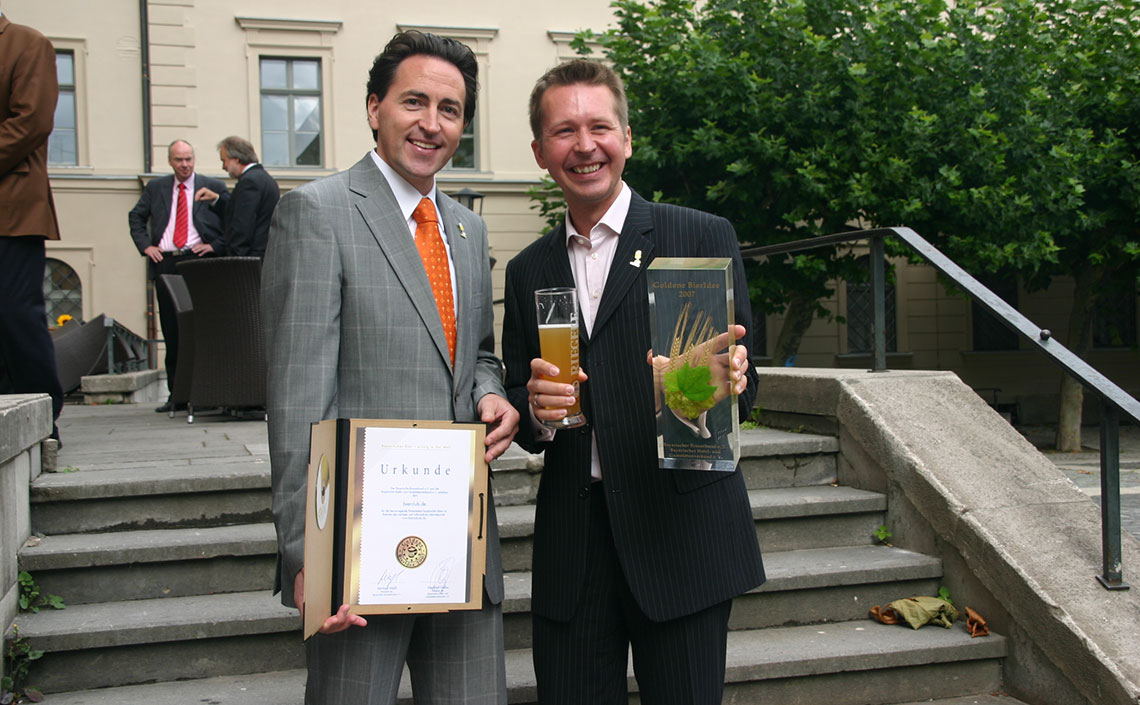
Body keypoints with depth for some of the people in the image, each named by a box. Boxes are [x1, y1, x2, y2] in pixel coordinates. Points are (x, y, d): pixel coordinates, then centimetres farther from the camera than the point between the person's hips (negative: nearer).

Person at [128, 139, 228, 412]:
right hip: (165, 264, 3)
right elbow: (135, 217, 22)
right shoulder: (156, 187, 16)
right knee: (171, 332, 3)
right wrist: (145, 246, 7)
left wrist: (215, 245, -5)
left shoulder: (213, 187, 9)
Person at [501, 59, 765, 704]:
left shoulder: (703, 238, 0)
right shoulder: (528, 271, 12)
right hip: (571, 547, 3)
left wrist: (724, 382, -25)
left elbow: (742, 383, -1)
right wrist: (535, 408, -10)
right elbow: (519, 404, 13)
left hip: (681, 535, -3)